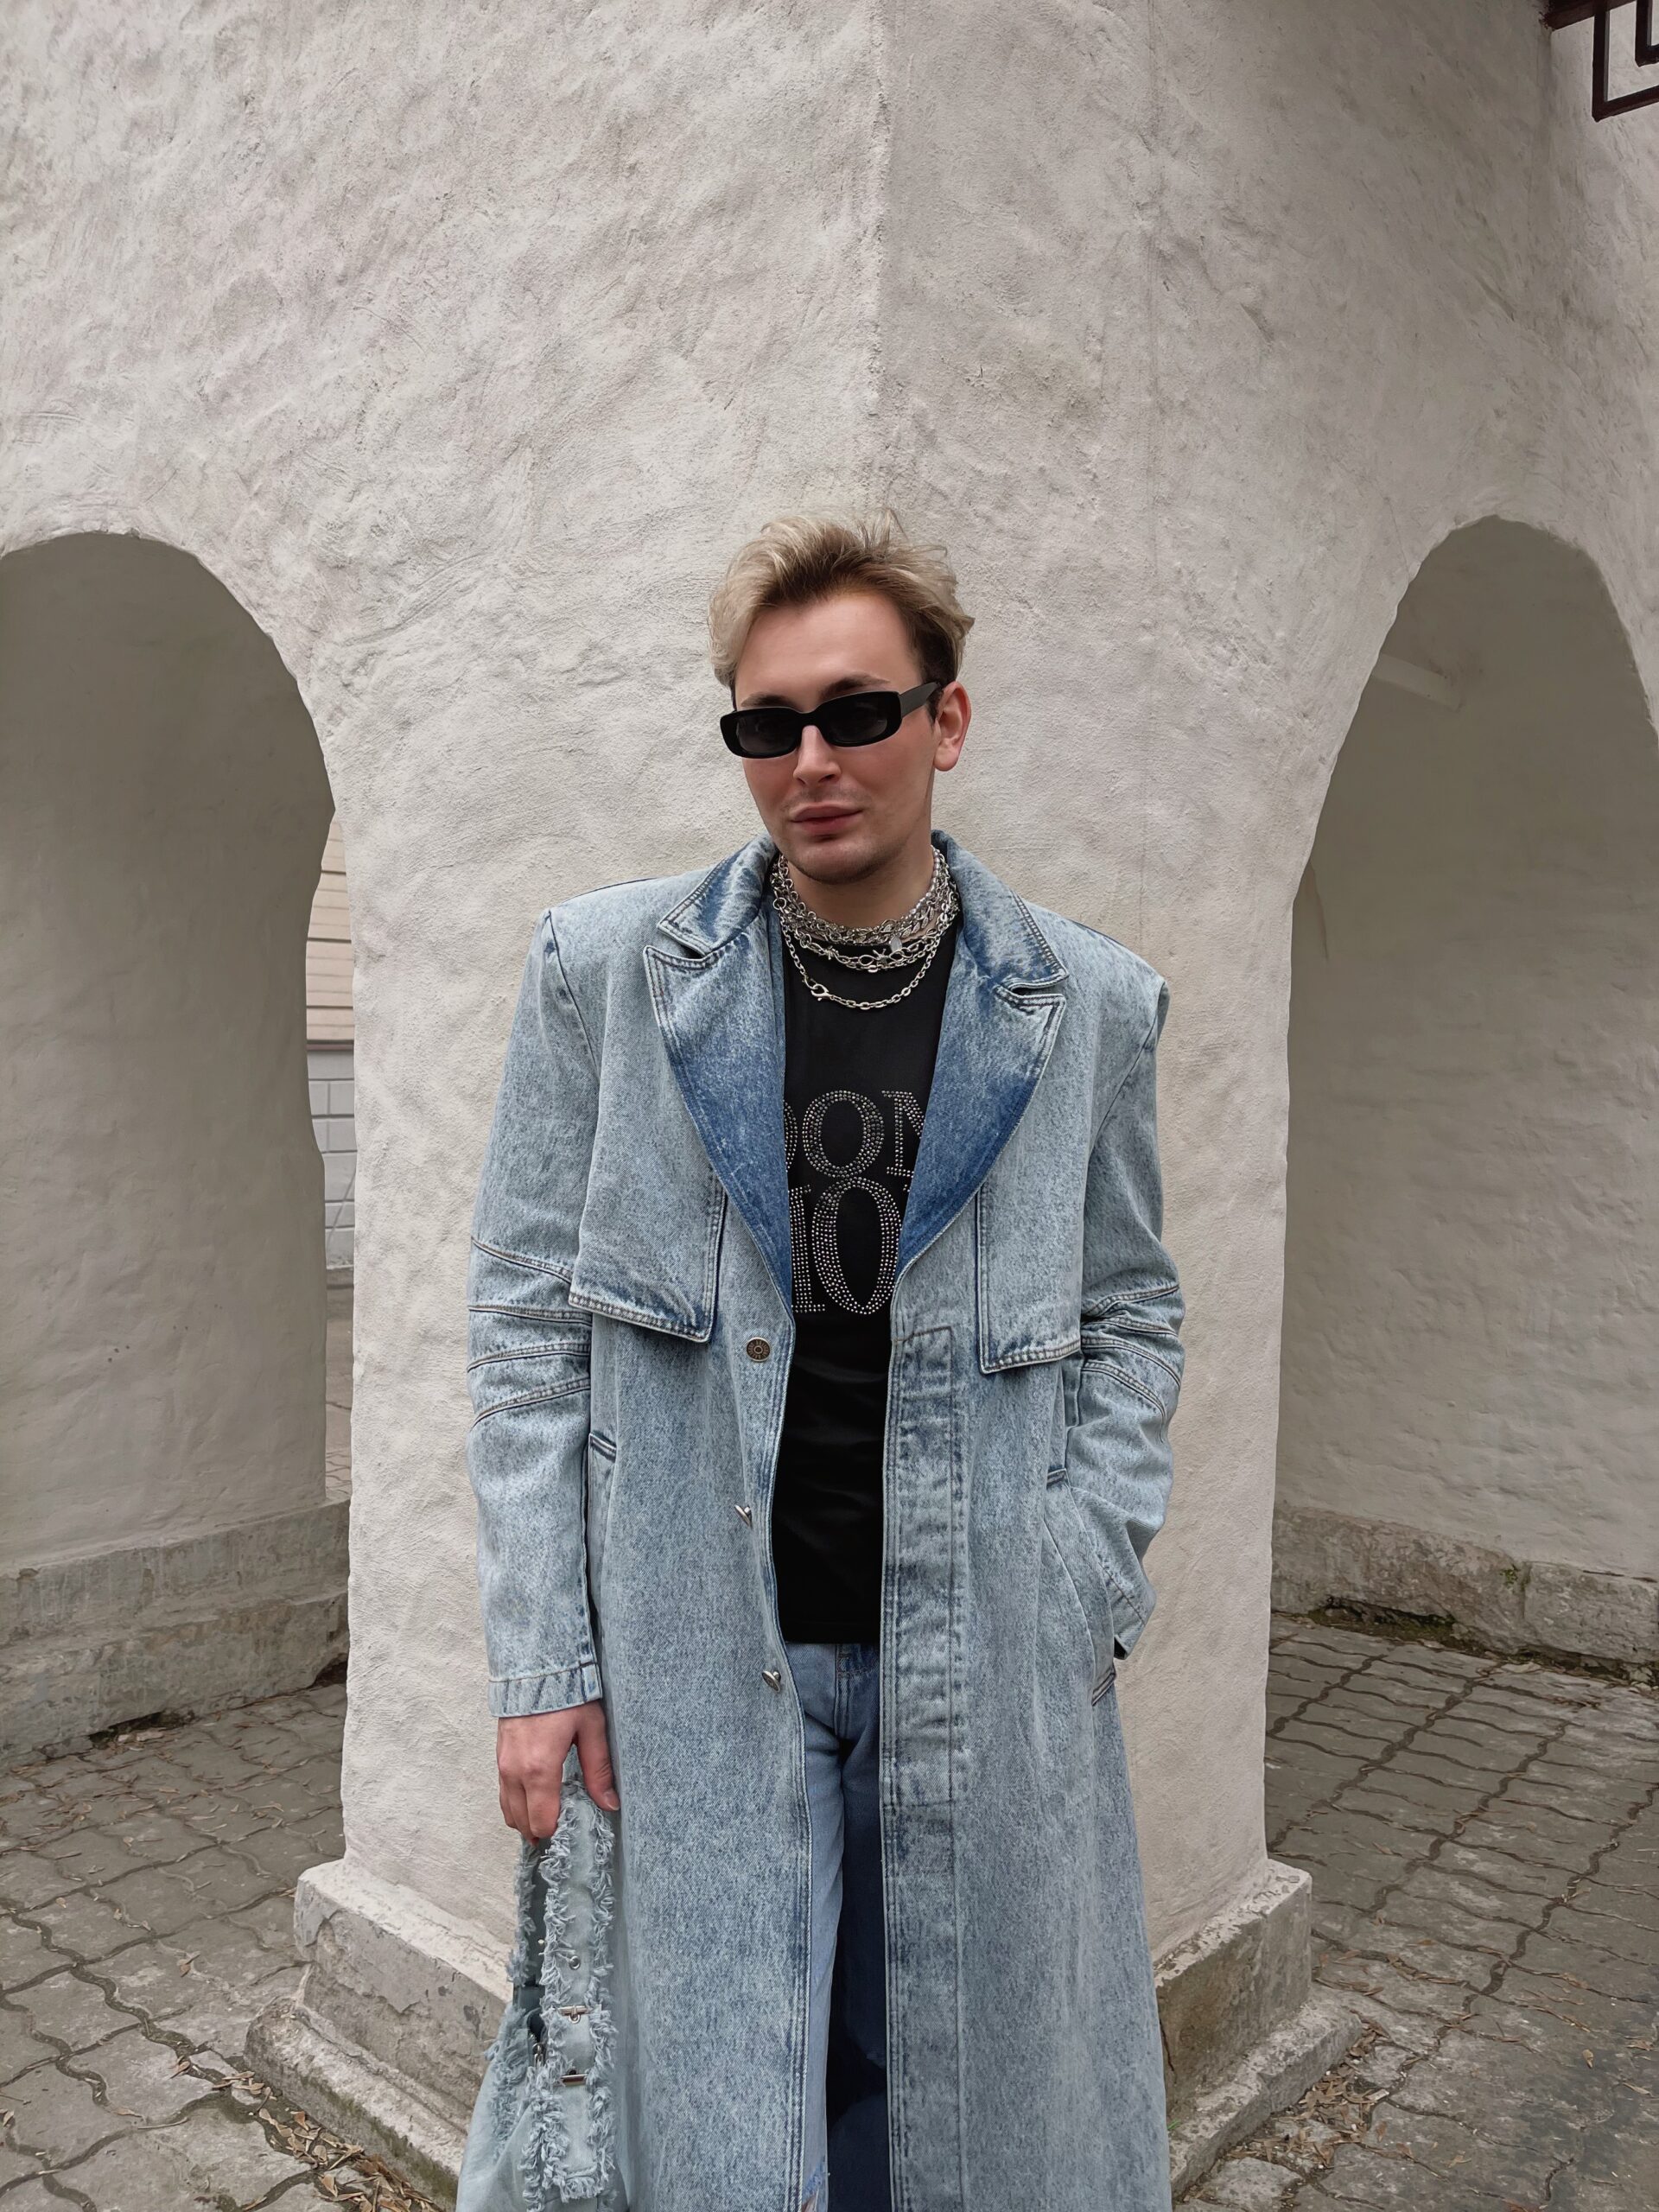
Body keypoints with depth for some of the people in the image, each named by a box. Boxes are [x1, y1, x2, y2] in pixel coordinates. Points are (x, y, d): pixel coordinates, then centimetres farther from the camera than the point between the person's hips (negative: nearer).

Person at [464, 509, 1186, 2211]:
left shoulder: (1088, 1003, 0)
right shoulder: (600, 969, -3)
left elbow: (1127, 1312, 9)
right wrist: (541, 1660, -4)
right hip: (696, 1662, -1)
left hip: (983, 1670, 2)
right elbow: (529, 1322, -1)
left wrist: (1085, 1596, 0)